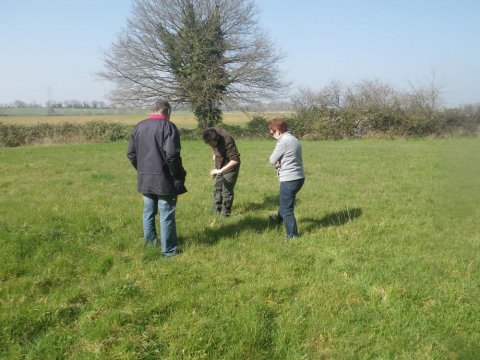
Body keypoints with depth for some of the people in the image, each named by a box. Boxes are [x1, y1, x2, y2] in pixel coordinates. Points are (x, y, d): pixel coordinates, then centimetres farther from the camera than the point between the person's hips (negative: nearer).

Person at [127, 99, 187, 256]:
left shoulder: (139, 126, 8)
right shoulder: (168, 126, -12)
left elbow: (131, 154, 10)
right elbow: (172, 155, -20)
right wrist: (179, 174, -7)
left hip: (144, 178, 6)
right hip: (164, 179, -6)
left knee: (148, 212, 17)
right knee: (166, 215, 1)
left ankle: (150, 243, 28)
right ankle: (169, 249, 7)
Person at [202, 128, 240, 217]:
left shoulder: (227, 141, -34)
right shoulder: (213, 134, -13)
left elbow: (235, 160, -37)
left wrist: (221, 170, -40)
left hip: (230, 167, -7)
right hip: (219, 167, 7)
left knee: (227, 191, -4)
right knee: (217, 189, 16)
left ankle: (225, 215, 8)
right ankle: (215, 211, 32)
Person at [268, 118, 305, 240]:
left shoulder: (283, 142, -18)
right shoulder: (294, 139, 11)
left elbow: (272, 160, -12)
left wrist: (277, 163, 8)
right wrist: (280, 163, -4)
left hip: (289, 179, -10)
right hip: (299, 177, 10)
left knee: (287, 208, 1)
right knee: (286, 200, 33)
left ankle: (292, 235, 5)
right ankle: (279, 217, 56)